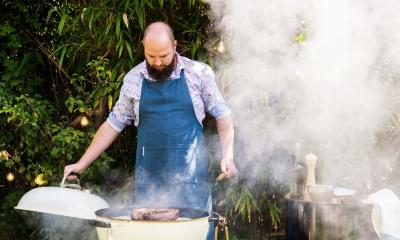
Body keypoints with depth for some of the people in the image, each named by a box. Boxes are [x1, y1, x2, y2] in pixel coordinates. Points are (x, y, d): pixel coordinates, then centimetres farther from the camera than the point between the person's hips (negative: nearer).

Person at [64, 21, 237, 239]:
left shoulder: (198, 73, -2)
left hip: (190, 172, -2)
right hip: (149, 174, 2)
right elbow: (113, 124, 11)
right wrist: (82, 163, 9)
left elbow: (222, 115, 4)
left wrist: (227, 156, -8)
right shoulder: (133, 79, 5)